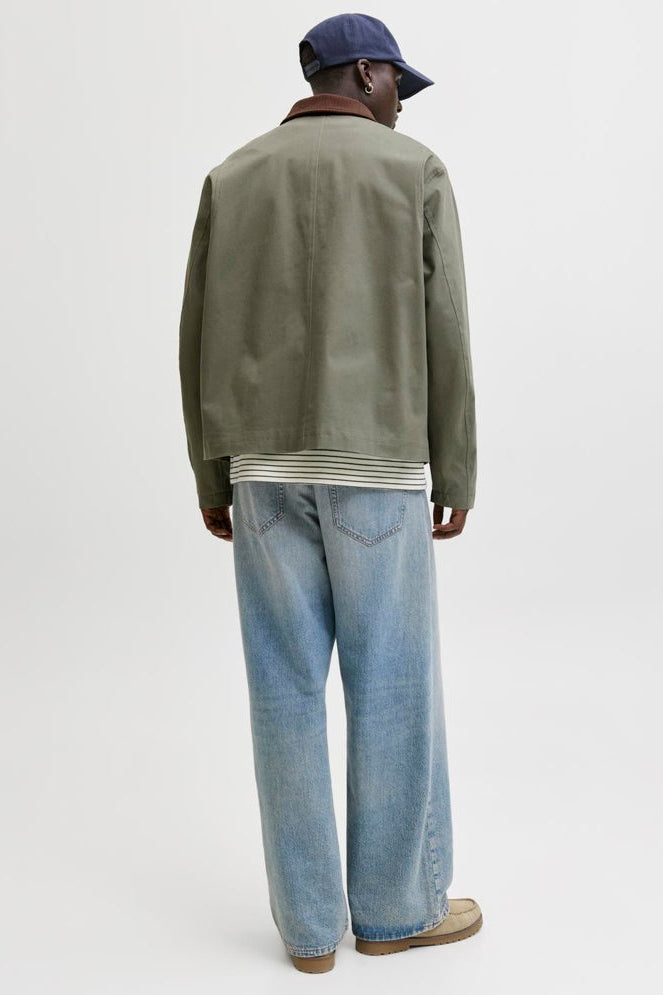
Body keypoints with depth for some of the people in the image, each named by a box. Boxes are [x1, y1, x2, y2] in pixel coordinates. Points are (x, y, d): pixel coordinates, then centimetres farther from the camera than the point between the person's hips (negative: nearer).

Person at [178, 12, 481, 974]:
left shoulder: (231, 179, 9)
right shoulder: (417, 171, 0)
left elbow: (203, 342, 5)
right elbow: (443, 339, -5)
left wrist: (212, 478, 12)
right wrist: (458, 477, 2)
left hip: (267, 467, 4)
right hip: (375, 468, -3)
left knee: (288, 689, 7)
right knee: (395, 686, 8)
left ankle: (310, 921, 14)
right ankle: (396, 904, 19)